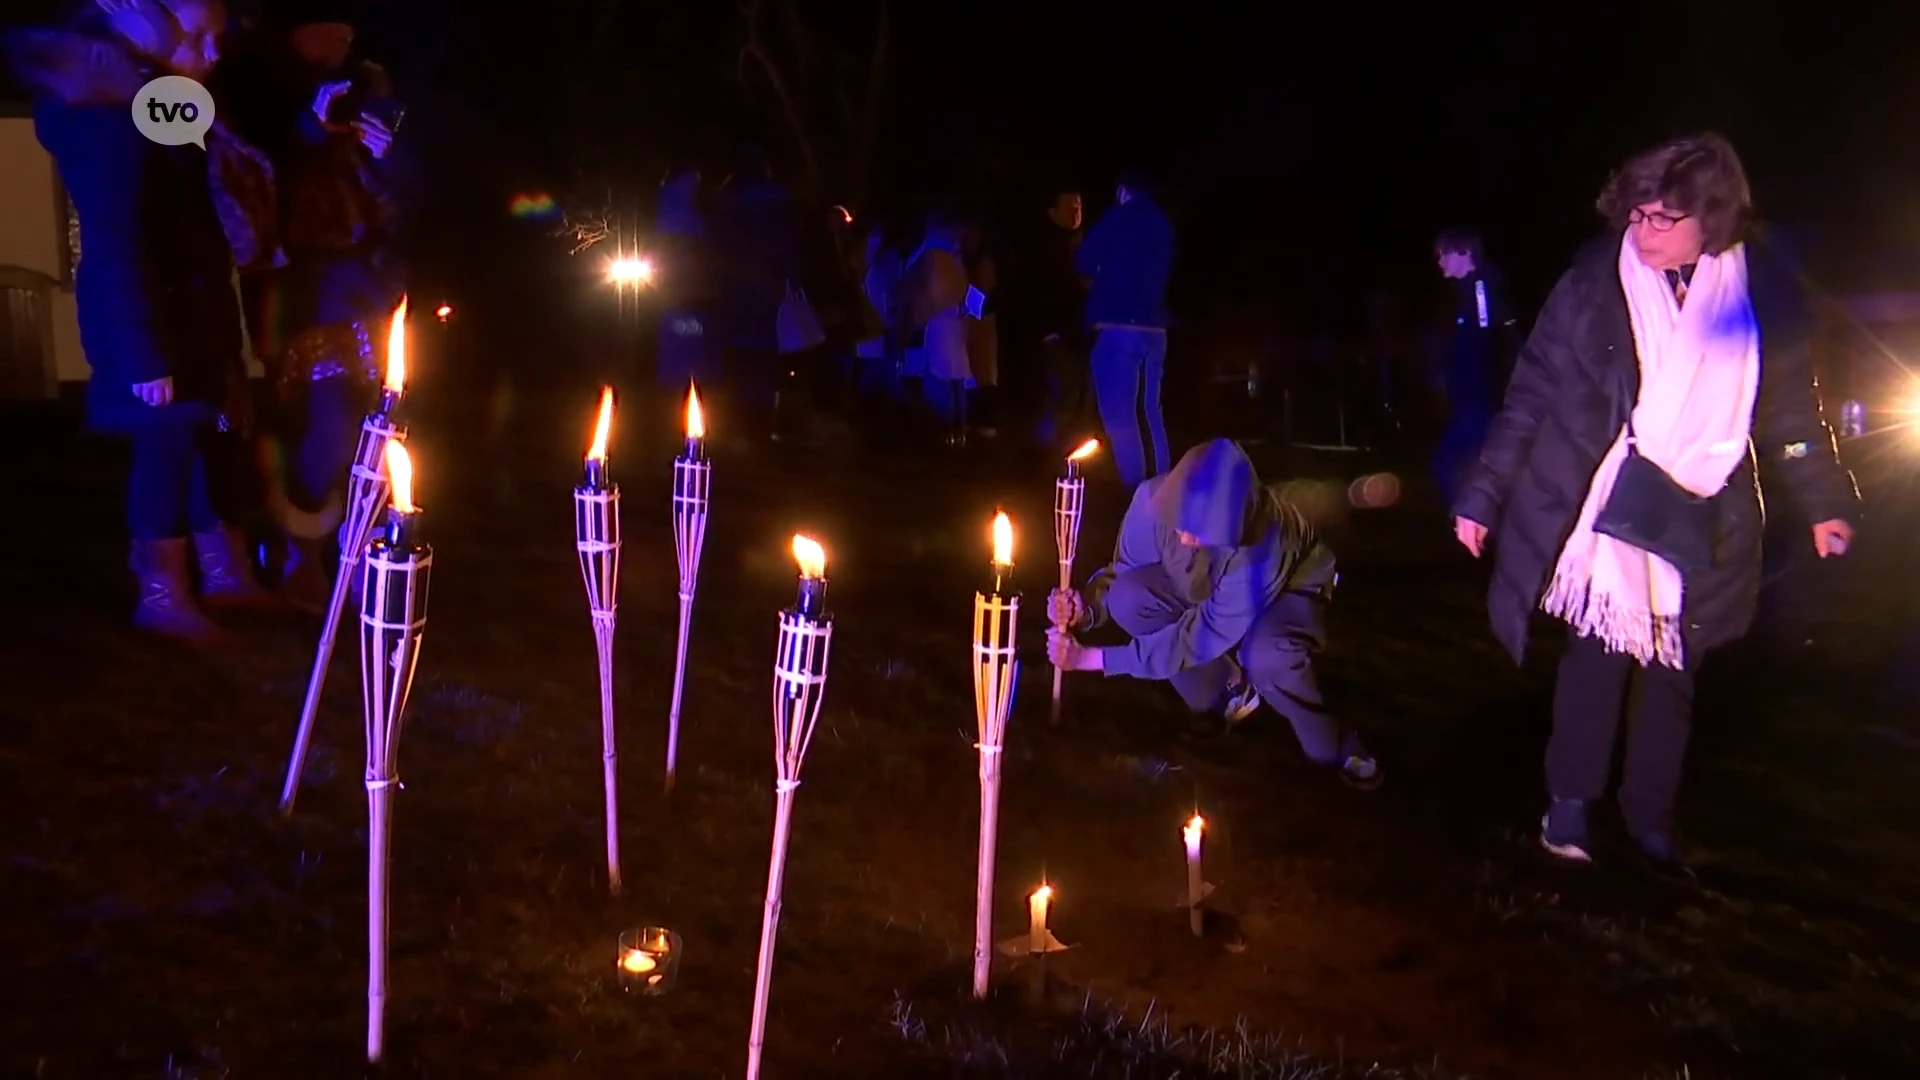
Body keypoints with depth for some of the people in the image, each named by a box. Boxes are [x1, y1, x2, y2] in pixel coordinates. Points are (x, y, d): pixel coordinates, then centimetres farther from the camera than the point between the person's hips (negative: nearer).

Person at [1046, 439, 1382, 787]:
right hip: (1201, 587, 5)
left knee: (1265, 656, -39)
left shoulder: (1264, 543, -42)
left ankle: (1333, 749, -7)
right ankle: (1229, 686, 0)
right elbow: (1125, 574, -16)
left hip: (1287, 590, -4)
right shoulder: (1153, 499, -32)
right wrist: (1086, 608, -40)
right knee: (1128, 598, -25)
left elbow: (1206, 635, -37)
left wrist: (1092, 658, -38)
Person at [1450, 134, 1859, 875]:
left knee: (1673, 668, 10)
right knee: (1597, 653, 0)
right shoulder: (1595, 281, -8)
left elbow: (1791, 406, 10)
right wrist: (1484, 495, -7)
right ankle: (1568, 804, 17)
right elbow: (1532, 394, -6)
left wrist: (1824, 502, 14)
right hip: (1601, 510, -2)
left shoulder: (1763, 293, -2)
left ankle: (1651, 819, 24)